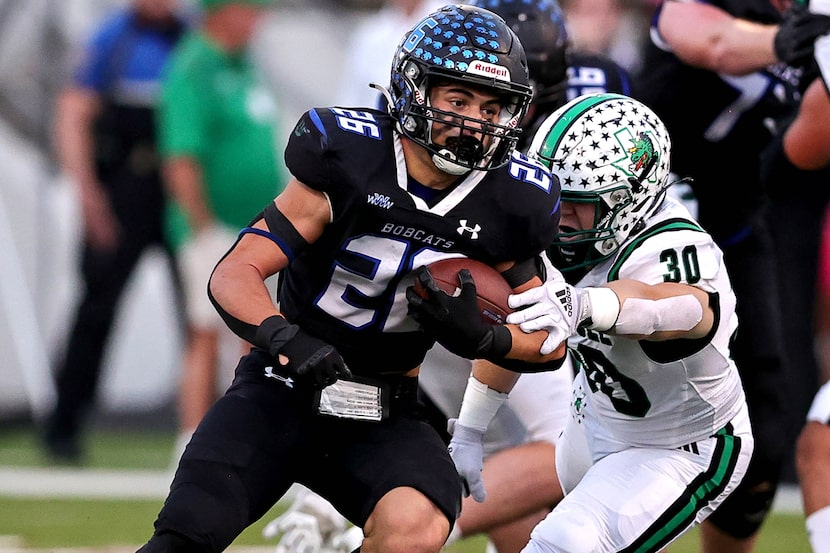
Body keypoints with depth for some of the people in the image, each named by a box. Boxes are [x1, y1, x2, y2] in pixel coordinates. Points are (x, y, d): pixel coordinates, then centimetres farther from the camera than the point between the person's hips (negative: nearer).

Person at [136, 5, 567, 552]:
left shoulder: (507, 207, -5)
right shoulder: (347, 162, -13)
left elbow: (552, 344, 4)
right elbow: (236, 274, -15)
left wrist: (481, 337, -18)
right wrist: (285, 338, -36)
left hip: (383, 417, 2)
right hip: (282, 393, -2)